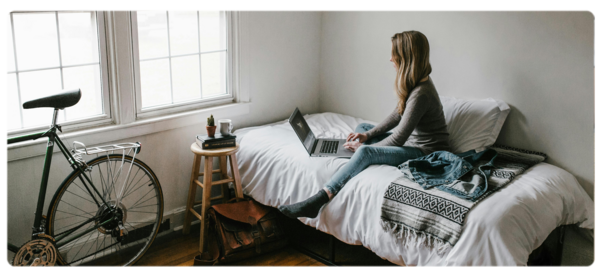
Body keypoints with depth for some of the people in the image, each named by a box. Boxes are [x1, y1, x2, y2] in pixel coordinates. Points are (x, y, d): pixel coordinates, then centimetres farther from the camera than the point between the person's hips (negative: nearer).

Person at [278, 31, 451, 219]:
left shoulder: (421, 94, -27)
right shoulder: (413, 83, 4)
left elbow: (399, 138, -24)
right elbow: (397, 115, 15)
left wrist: (363, 146, -13)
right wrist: (369, 134, 6)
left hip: (427, 153, -11)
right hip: (412, 142, 11)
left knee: (365, 152, -30)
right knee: (362, 128, 15)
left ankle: (317, 201, -34)